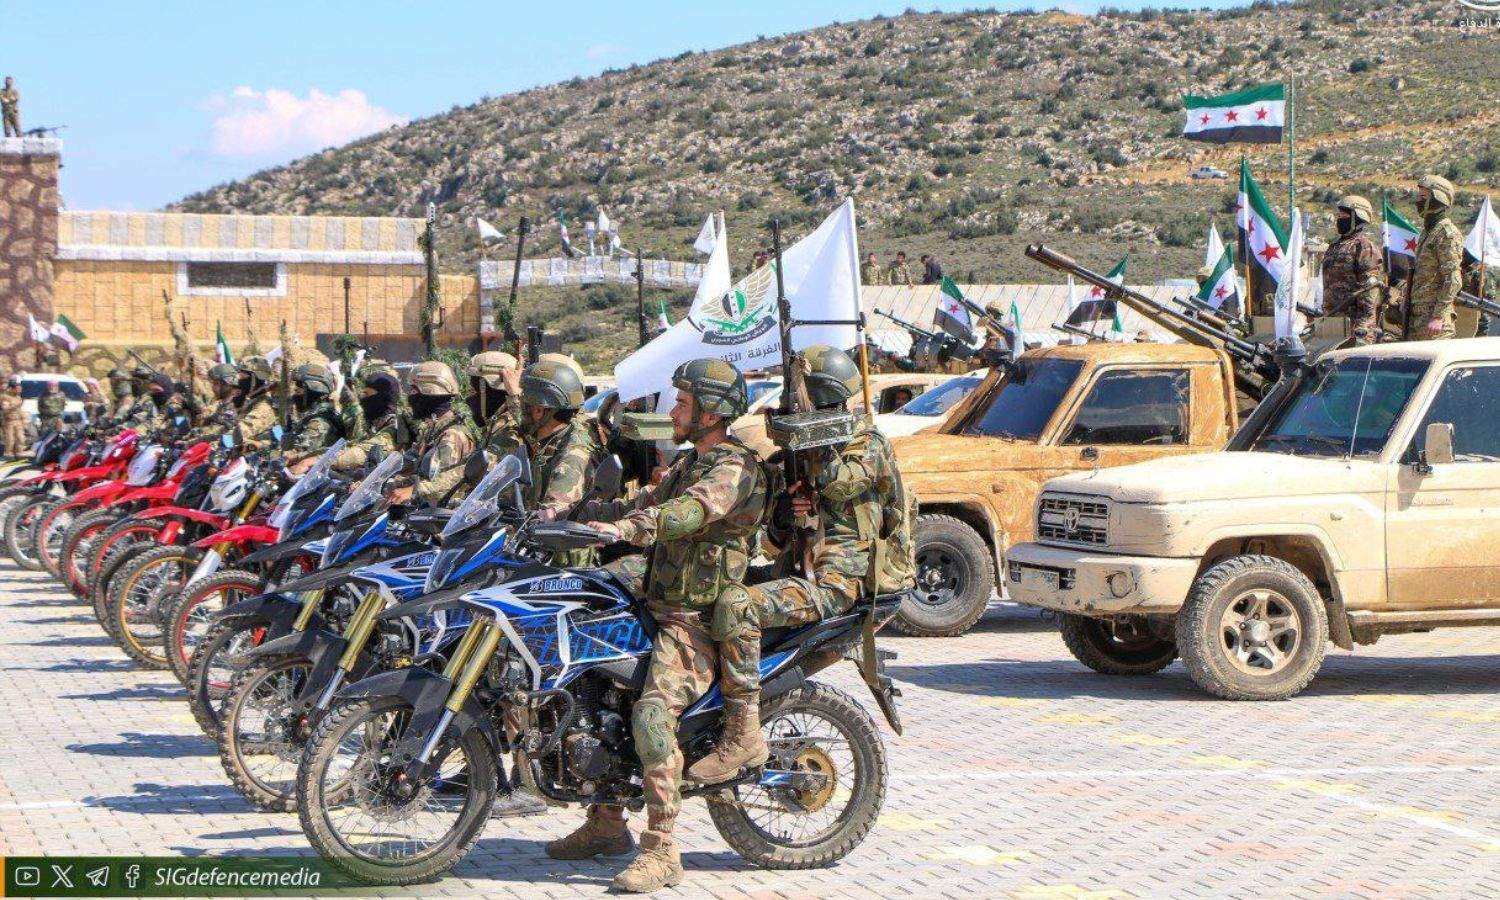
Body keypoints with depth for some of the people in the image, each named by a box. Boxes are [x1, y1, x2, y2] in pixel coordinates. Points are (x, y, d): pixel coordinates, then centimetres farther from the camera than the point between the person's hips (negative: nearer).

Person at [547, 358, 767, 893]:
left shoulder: (735, 469, -12)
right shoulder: (689, 465, 21)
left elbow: (692, 510, -31)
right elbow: (641, 506, 25)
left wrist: (625, 528, -45)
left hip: (698, 619, -11)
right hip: (660, 606, 11)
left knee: (652, 713, -28)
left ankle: (661, 852, -26)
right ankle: (605, 827, 21)